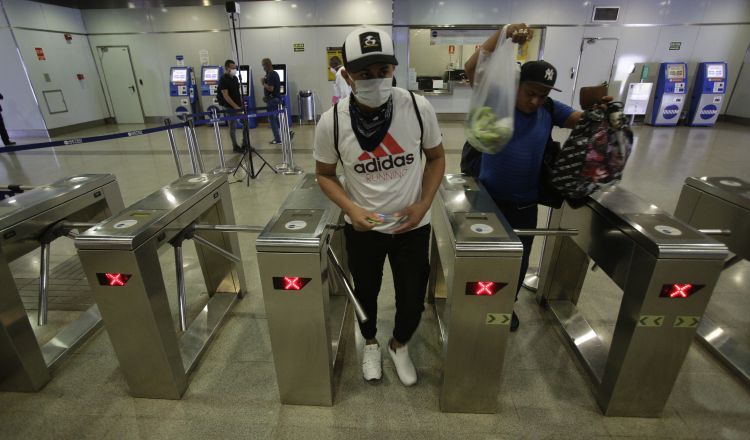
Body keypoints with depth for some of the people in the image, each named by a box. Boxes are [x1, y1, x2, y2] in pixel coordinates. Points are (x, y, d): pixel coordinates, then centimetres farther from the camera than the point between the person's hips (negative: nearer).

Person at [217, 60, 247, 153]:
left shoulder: (235, 78, 11)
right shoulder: (223, 79, -12)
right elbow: (225, 96, -17)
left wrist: (242, 103, 10)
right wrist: (235, 106, -21)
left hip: (239, 106, 7)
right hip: (230, 107, -7)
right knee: (233, 127, 2)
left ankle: (245, 144, 20)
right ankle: (235, 146, 12)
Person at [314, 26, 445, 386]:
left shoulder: (419, 108, -15)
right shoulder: (331, 121, -16)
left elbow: (436, 157, 0)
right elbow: (325, 174, -2)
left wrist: (423, 204, -13)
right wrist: (351, 208, -18)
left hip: (413, 225, 1)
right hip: (362, 226, 0)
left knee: (412, 300, 11)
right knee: (365, 293, 20)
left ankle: (399, 346, 46)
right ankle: (370, 343, 53)